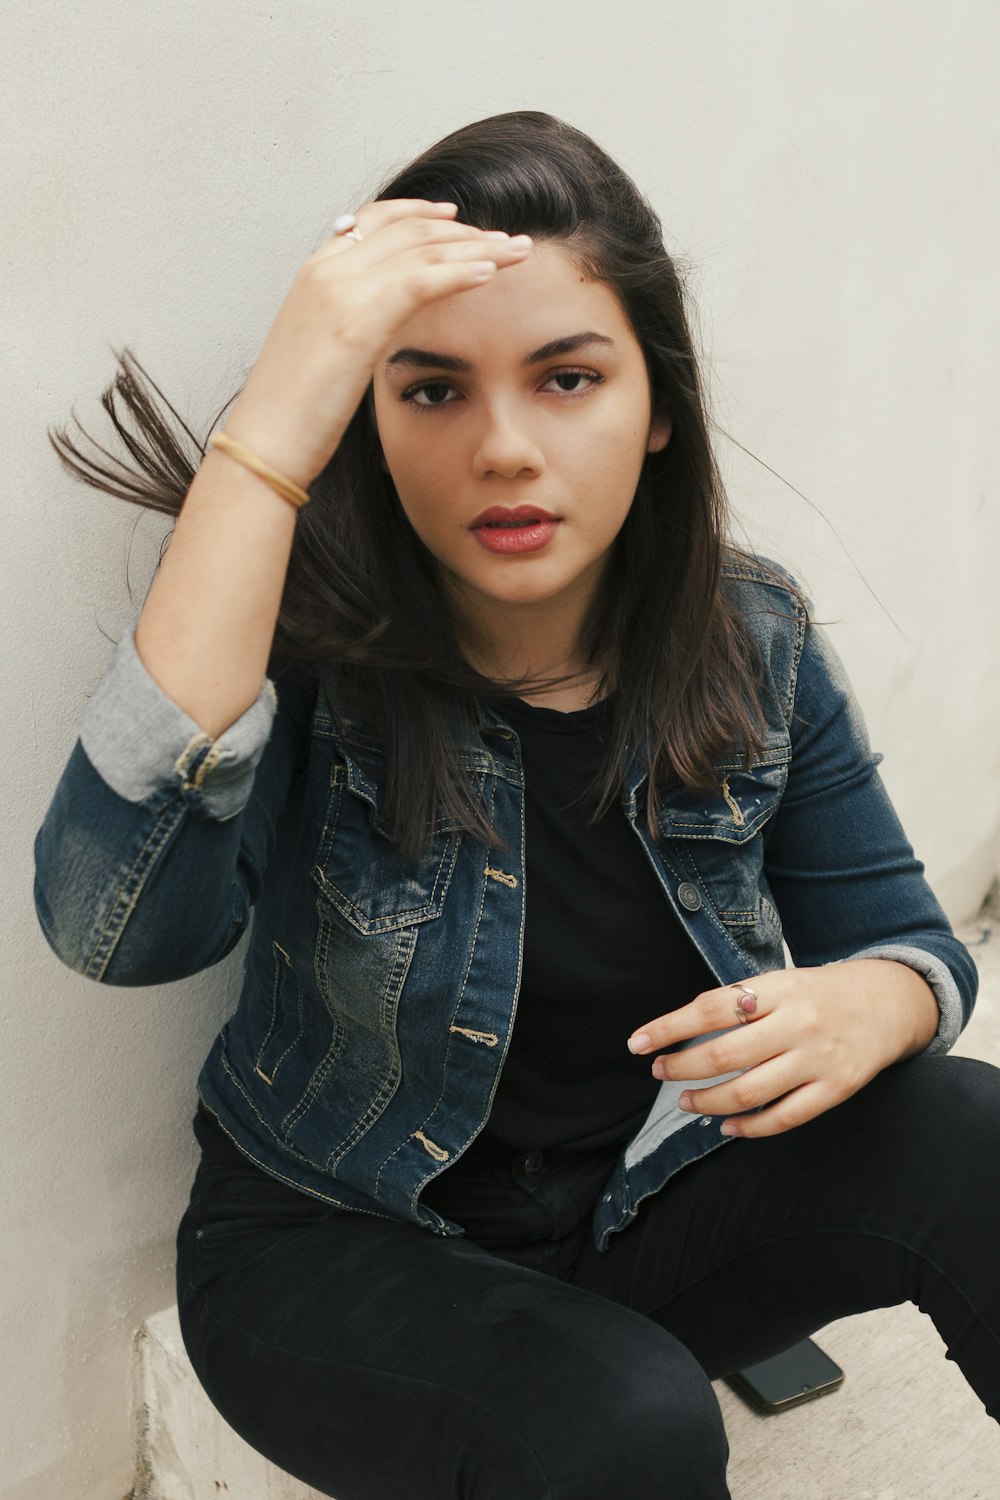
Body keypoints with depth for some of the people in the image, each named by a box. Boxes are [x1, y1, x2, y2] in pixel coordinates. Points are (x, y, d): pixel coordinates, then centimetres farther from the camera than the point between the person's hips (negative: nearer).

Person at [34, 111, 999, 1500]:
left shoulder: (754, 643, -7)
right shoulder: (304, 638, -19)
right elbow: (119, 930, -37)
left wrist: (864, 1006, -24)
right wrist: (262, 447, -40)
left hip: (653, 1208, 3)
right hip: (342, 1243, -2)